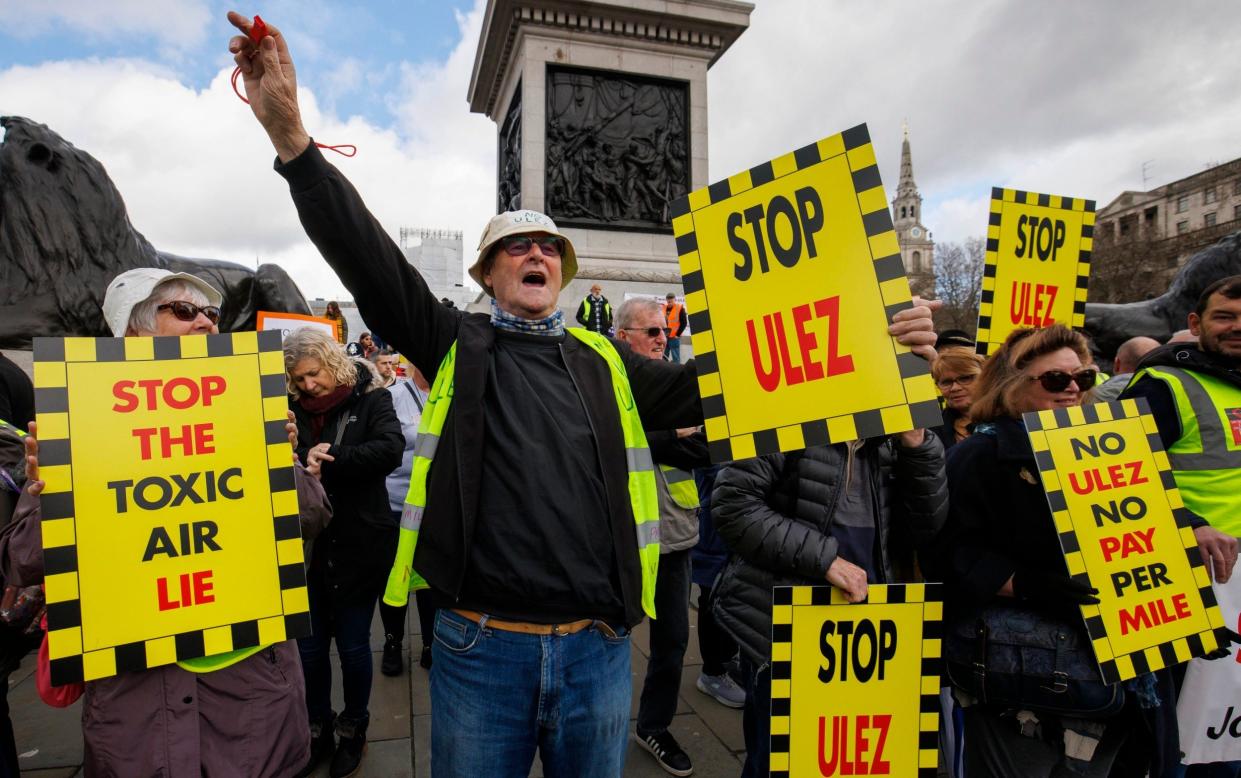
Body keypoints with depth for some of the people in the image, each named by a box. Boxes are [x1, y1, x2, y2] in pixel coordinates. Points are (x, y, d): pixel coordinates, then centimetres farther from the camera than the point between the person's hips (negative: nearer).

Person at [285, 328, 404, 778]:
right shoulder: (295, 407, 4)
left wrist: (329, 459, -22)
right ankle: (318, 731, 33)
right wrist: (301, 458, -22)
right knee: (309, 644, 13)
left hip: (359, 543, -3)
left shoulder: (370, 399, -7)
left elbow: (390, 449, -23)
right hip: (308, 543, 4)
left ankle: (353, 730, 31)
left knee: (352, 643, 10)